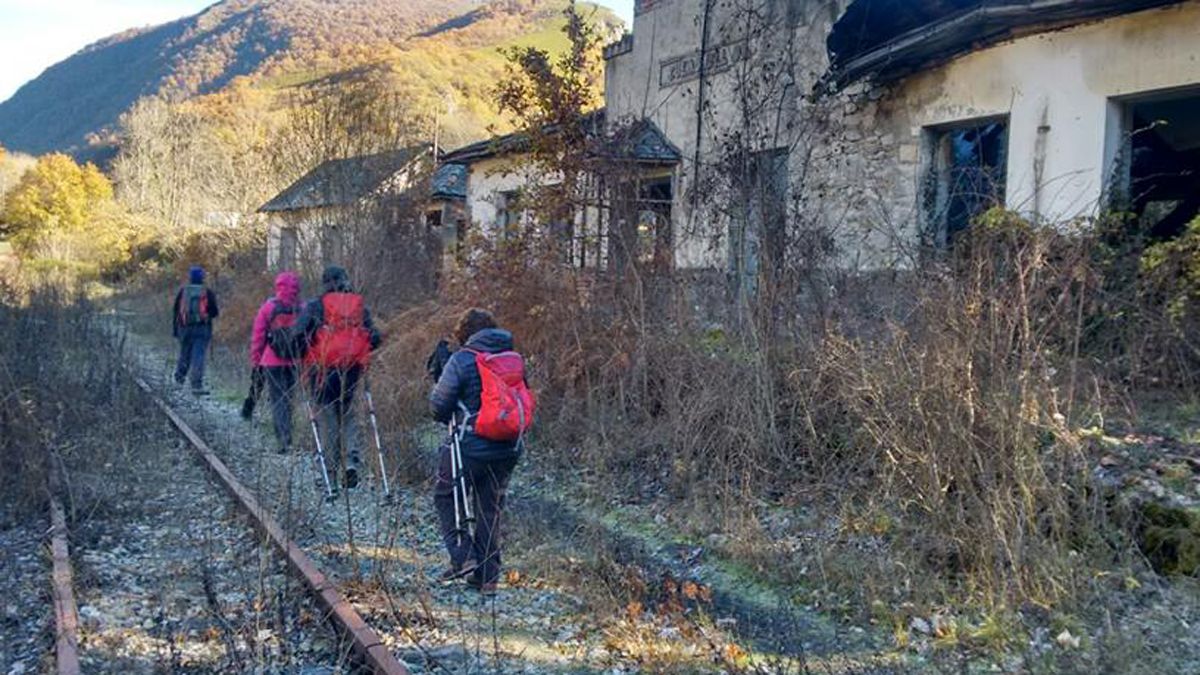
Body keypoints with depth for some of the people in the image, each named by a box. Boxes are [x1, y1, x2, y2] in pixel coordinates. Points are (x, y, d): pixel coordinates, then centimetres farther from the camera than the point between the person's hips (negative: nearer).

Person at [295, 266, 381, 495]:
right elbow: (374, 338, 2)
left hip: (323, 367, -2)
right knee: (347, 415, 16)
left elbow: (298, 334, -11)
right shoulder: (359, 306, 7)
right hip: (352, 368, 2)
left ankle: (332, 475, 8)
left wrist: (301, 356, 6)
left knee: (328, 419, 6)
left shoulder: (315, 306, -1)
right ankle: (352, 461, -6)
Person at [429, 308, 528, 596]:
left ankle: (463, 557, 5)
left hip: (469, 446, -5)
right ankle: (487, 576, 17)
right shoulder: (515, 359, 4)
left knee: (445, 497, 16)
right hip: (508, 449, 5)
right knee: (491, 509, 13)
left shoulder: (461, 360, -11)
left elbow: (439, 405, -10)